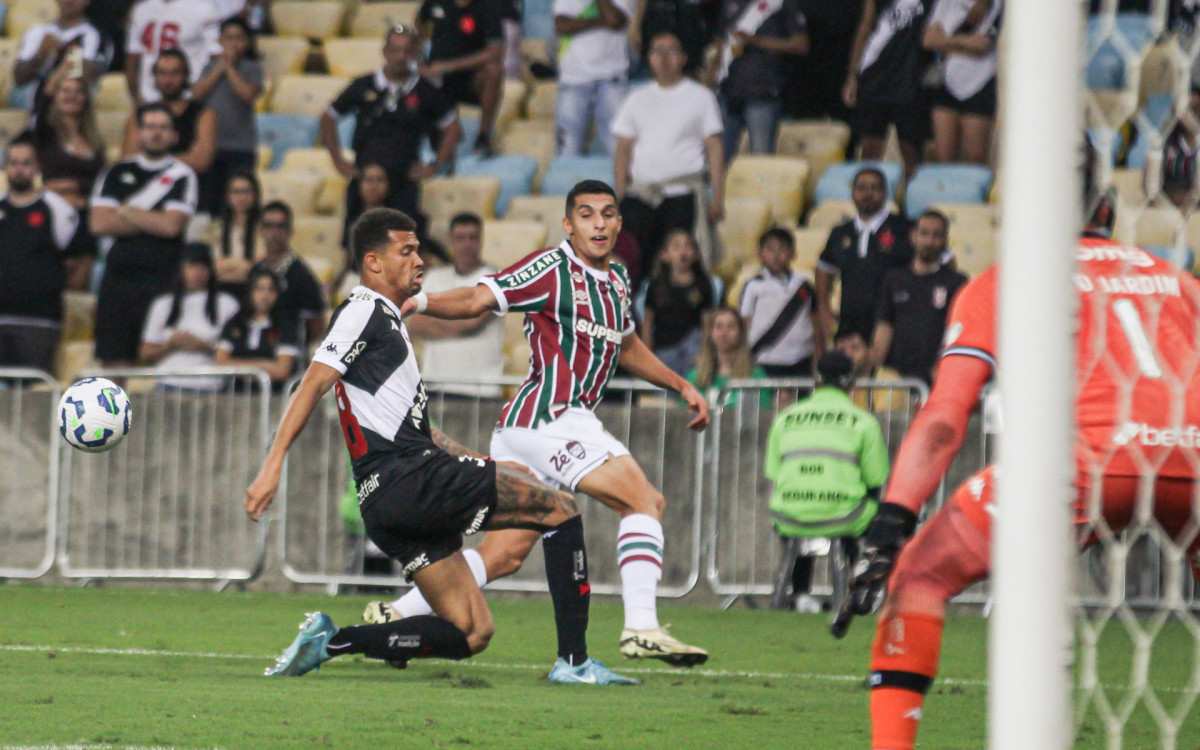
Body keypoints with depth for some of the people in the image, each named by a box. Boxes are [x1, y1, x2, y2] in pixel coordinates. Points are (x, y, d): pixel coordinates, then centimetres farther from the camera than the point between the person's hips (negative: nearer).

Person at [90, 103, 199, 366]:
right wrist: (152, 221, -2)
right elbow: (98, 223, 2)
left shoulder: (182, 175, 4)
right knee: (114, 362, 0)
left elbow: (171, 225, -9)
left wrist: (125, 212, 1)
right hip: (118, 275, 3)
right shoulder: (117, 173, 14)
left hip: (161, 278, -3)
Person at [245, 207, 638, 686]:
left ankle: (332, 641, -4)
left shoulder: (388, 320, 27)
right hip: (406, 480, -10)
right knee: (561, 510, -8)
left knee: (472, 634, 3)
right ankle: (574, 661, -12)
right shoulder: (364, 311, -2)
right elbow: (314, 384, -12)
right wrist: (273, 464, -22)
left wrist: (473, 463, 31)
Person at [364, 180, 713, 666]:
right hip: (549, 417, -9)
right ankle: (641, 629, -18)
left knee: (506, 553, 6)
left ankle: (395, 616, 11)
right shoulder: (553, 268, -7)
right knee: (644, 500, -14)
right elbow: (479, 299, -15)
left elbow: (626, 348, 36)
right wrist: (420, 302, -30)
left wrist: (681, 387, 36)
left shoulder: (616, 281, 19)